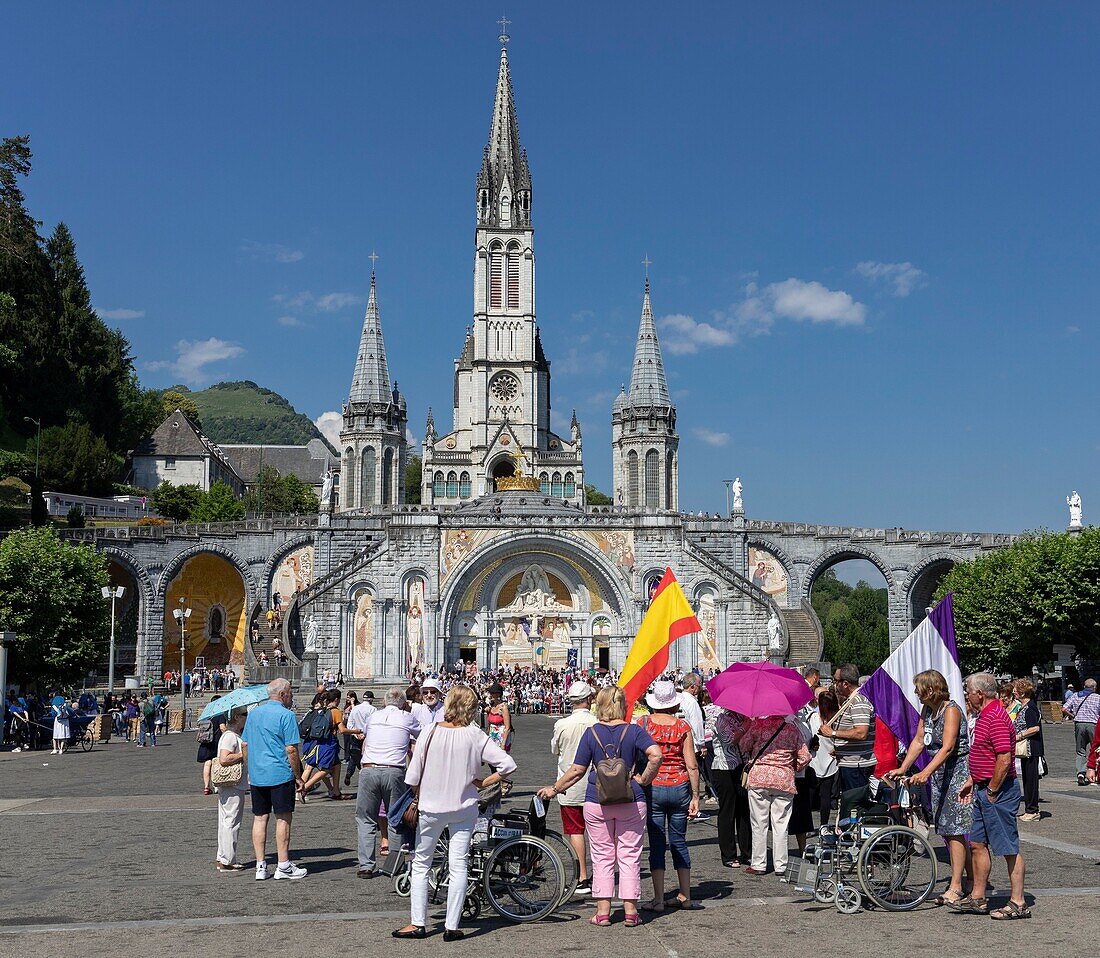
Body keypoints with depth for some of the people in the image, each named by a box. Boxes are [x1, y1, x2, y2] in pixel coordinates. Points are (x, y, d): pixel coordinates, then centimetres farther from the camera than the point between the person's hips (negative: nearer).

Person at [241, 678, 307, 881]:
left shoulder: (253, 713, 12)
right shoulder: (286, 715, -10)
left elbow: (245, 744, 16)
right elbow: (291, 749, -13)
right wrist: (298, 777, -6)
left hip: (256, 775, 6)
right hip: (280, 774, -6)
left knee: (259, 818, 9)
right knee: (283, 818, 1)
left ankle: (260, 866, 10)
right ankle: (283, 866, 5)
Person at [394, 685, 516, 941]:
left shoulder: (430, 733, -13)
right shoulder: (475, 736, -12)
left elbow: (413, 777, -9)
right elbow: (508, 764, -15)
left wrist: (419, 797, 9)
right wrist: (483, 783, -3)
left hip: (431, 808, 0)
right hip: (464, 808, 0)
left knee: (421, 865, 14)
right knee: (458, 867, 7)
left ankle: (418, 924, 16)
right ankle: (451, 927, 8)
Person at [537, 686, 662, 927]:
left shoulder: (592, 733, -2)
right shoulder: (634, 731, -2)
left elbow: (576, 771, -2)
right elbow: (655, 755, -19)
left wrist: (554, 789, 10)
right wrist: (644, 780, -6)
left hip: (597, 802, 0)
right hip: (631, 801, 0)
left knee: (602, 856, 9)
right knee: (629, 856, 7)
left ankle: (603, 912, 10)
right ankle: (630, 912, 8)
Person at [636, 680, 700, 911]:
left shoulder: (643, 723, -5)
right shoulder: (683, 727, -1)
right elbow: (692, 766, -2)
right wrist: (695, 797, 4)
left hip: (652, 788, -2)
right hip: (680, 788, 2)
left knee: (657, 844, 5)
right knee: (679, 841, 14)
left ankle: (659, 899, 6)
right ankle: (685, 896, 18)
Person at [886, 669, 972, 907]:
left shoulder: (951, 710, -17)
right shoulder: (927, 710, 10)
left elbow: (947, 747, -26)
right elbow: (918, 742, 11)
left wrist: (925, 773, -35)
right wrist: (902, 769, 2)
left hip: (958, 771, -9)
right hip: (939, 773, 9)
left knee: (954, 831, -8)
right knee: (947, 831, 10)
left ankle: (955, 888, -5)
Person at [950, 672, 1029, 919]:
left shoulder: (996, 718, -19)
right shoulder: (985, 716, 15)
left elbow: (1004, 759, -26)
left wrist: (992, 792, -18)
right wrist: (971, 781, 19)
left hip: (998, 791, -11)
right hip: (984, 790, 11)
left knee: (1009, 848, -2)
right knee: (977, 843, 13)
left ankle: (1018, 903, 6)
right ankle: (978, 898, 21)